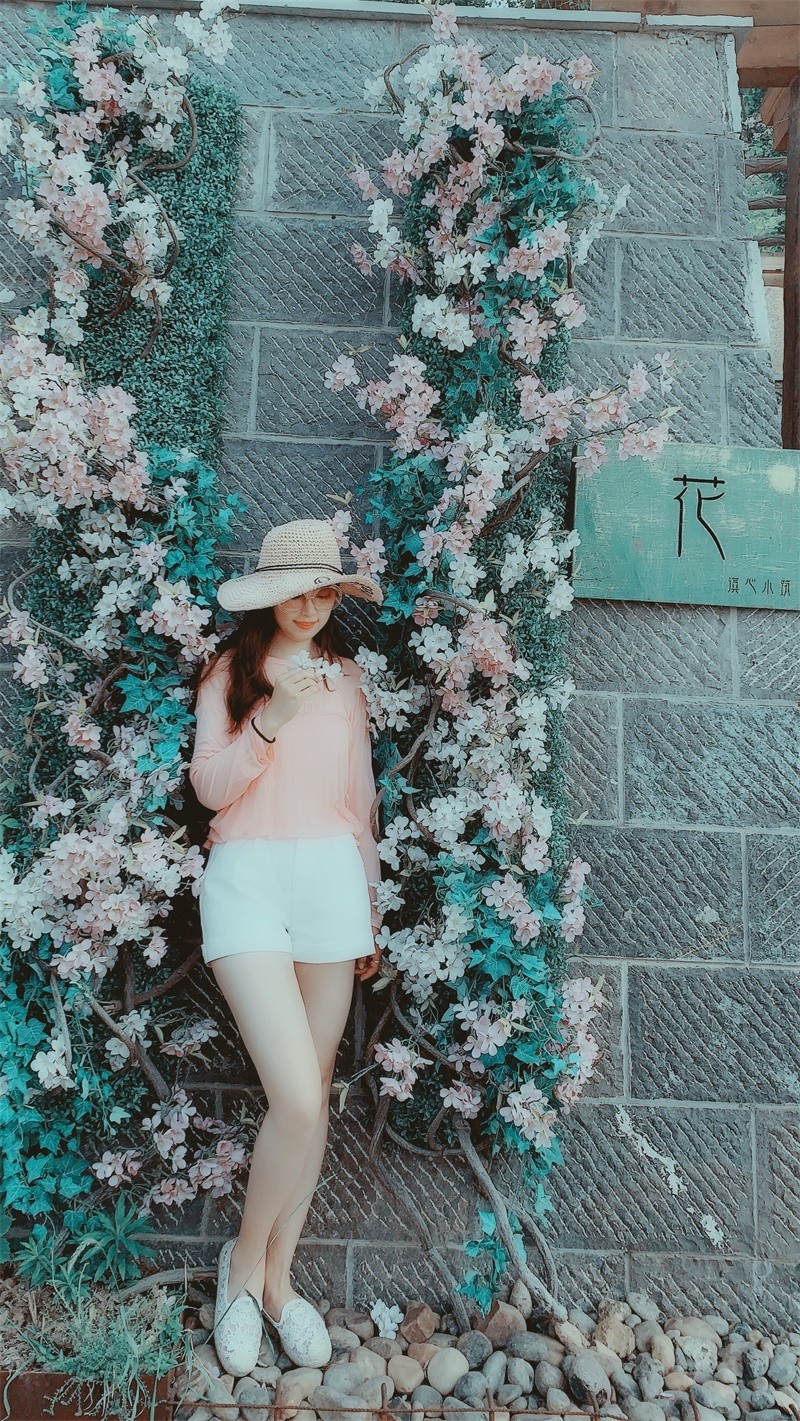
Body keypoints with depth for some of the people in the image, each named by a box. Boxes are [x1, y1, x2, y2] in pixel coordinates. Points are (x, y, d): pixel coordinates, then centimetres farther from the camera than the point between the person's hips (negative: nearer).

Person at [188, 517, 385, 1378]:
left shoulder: (344, 678, 13)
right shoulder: (229, 672, 5)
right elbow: (210, 787, -3)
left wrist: (370, 903, 16)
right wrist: (274, 719, -17)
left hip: (332, 877, 4)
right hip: (247, 876, -3)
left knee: (314, 1091, 7)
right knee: (296, 1099, -13)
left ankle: (275, 1278, 27)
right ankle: (243, 1260, 16)